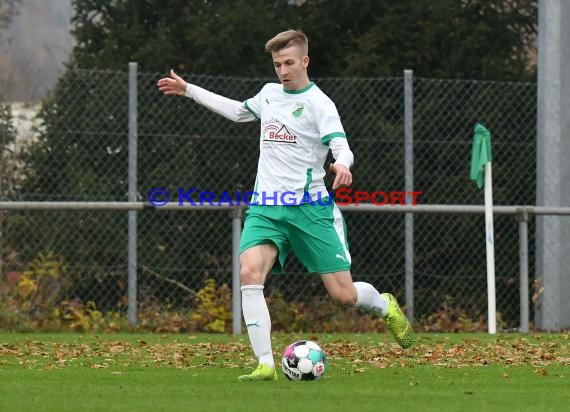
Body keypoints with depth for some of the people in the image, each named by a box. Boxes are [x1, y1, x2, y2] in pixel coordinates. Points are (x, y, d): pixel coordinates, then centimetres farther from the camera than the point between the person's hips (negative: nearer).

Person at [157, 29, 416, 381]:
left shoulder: (318, 103, -6)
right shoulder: (269, 93, 12)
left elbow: (341, 146, -20)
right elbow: (239, 111, 34)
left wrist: (342, 164, -44)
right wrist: (188, 90, 36)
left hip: (309, 207, -4)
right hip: (265, 207, 4)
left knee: (343, 294, -4)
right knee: (250, 273, -23)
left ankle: (386, 306, 33)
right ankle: (266, 365, -22)